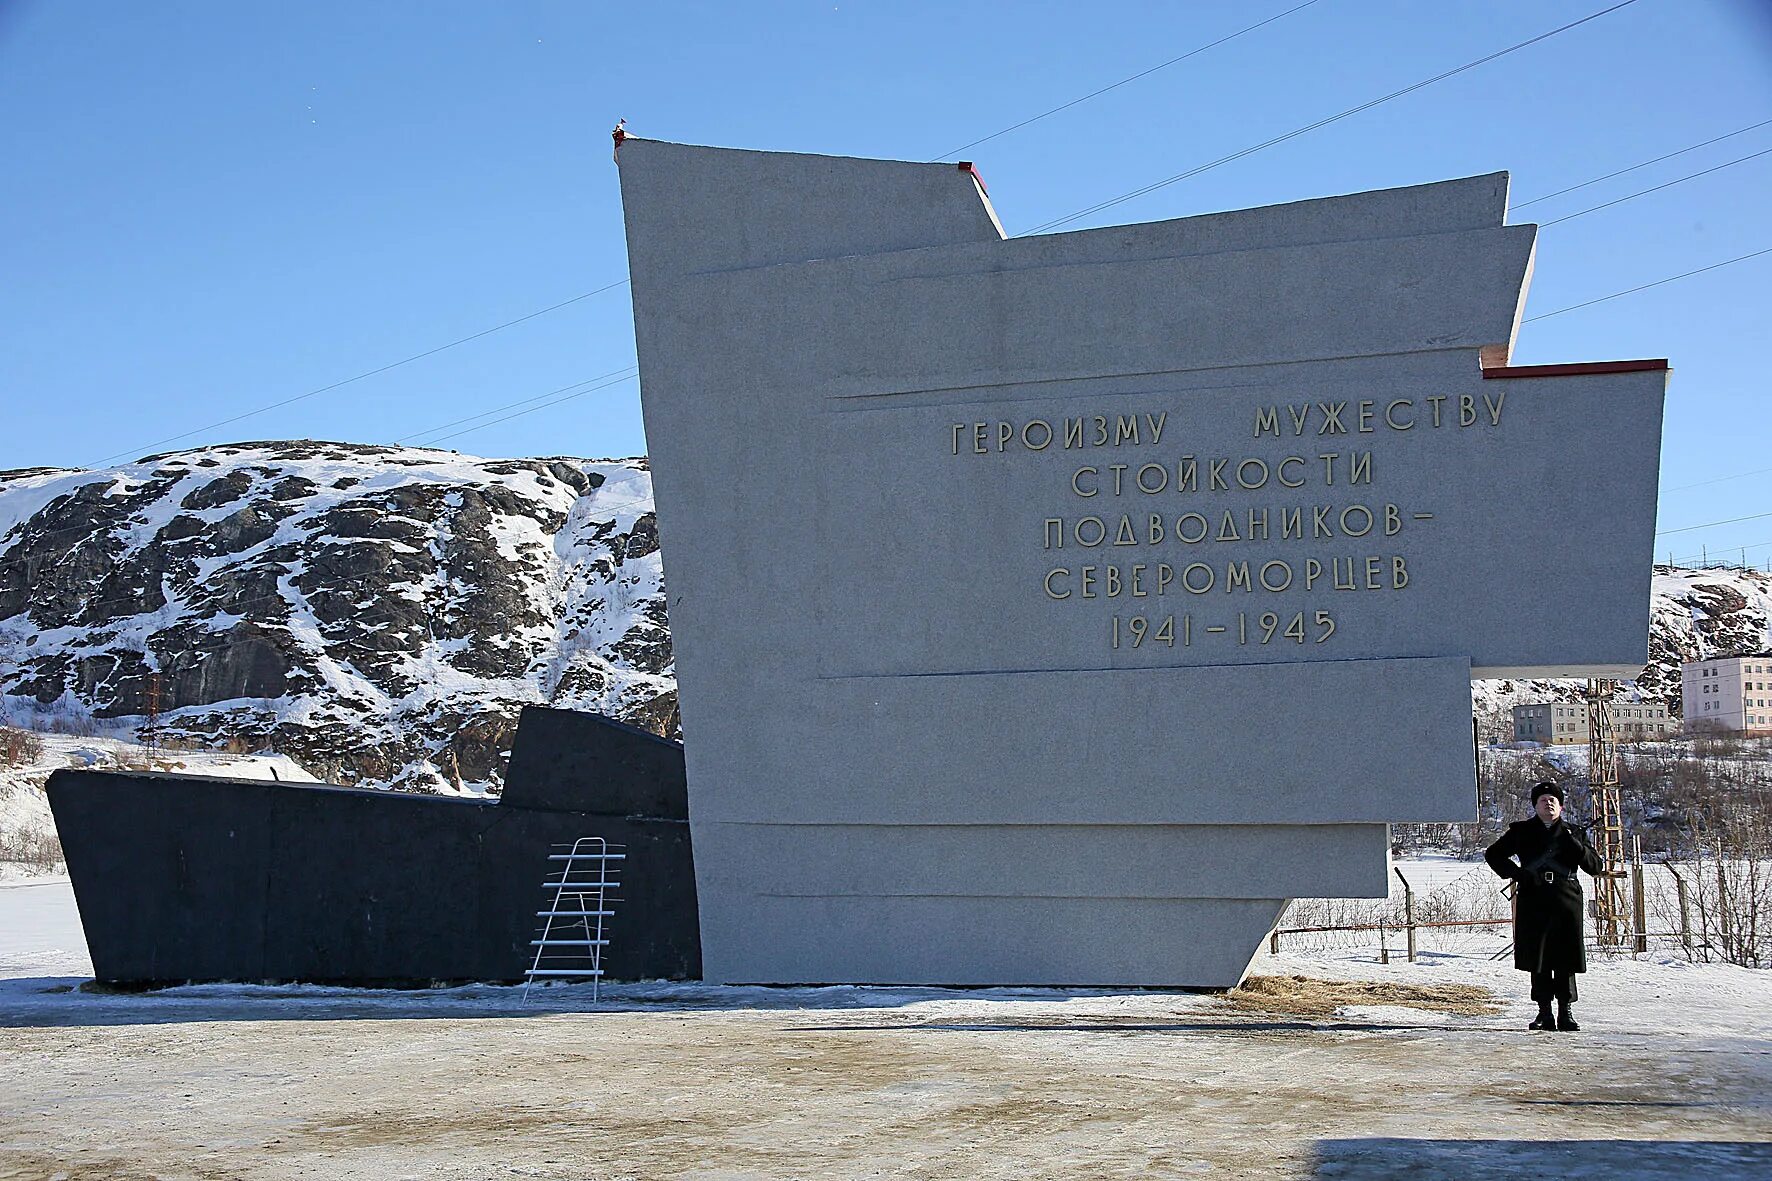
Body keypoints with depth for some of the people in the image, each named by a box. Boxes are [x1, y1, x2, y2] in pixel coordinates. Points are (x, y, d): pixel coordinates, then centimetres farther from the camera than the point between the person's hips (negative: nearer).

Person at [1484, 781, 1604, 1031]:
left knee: (1565, 960, -1)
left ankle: (1566, 1011, 7)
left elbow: (1596, 866, 6)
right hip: (1533, 903, 0)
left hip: (1566, 903, 0)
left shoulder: (1573, 834, 13)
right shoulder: (1522, 832, 11)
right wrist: (1517, 873, -1)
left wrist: (1575, 845, -10)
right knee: (1537, 960, 0)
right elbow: (1493, 854, 14)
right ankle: (1545, 1012, 6)